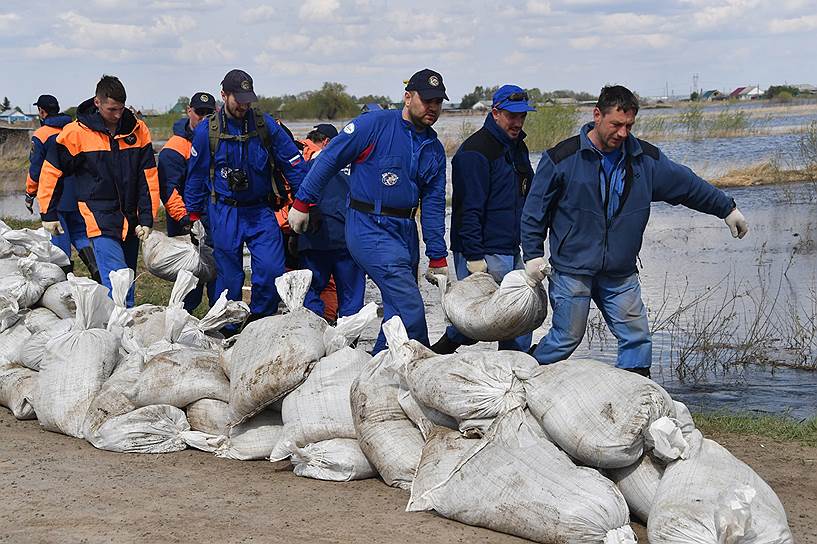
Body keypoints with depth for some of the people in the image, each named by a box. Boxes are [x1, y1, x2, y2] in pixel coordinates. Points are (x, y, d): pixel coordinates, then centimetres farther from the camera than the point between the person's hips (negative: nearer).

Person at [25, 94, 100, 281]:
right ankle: (95, 266, -5)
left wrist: (29, 195, 3)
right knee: (79, 232, 14)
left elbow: (36, 170, -9)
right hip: (79, 195, 5)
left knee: (59, 238, 4)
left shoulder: (40, 136, -10)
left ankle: (65, 274, 7)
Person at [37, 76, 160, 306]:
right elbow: (51, 172, 3)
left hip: (130, 218, 4)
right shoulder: (76, 133, -6)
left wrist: (147, 218, 1)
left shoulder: (138, 130, 2)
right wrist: (49, 214, 5)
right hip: (99, 217, -4)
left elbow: (148, 177, 5)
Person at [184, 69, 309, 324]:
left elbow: (294, 163, 2)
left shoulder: (265, 124, -3)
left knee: (272, 269, -10)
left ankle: (261, 321, 12)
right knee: (230, 276, 4)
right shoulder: (207, 130, -4)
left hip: (260, 210, 1)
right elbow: (196, 176, 7)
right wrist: (193, 216, 11)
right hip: (224, 213, -1)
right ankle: (226, 330, 20)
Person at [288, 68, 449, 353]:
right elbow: (328, 160, -6)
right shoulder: (374, 125, -9)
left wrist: (437, 257, 11)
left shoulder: (434, 149, 11)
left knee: (400, 308, 10)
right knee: (410, 308, -14)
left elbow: (433, 204, 13)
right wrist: (302, 203, -5)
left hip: (407, 231, 7)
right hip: (370, 229, -7)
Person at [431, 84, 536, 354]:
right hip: (483, 253, -9)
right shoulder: (475, 151, -14)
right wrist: (474, 257, -22)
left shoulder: (518, 147, 15)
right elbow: (469, 209, -18)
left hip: (512, 252, 9)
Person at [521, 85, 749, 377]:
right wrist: (533, 254, -3)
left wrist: (727, 209, 20)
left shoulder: (646, 158, 4)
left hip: (621, 273, 4)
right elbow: (534, 210, 0)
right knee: (567, 338, -2)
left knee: (637, 339, 2)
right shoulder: (562, 158, -7)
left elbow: (688, 184, 16)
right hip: (572, 269, -4)